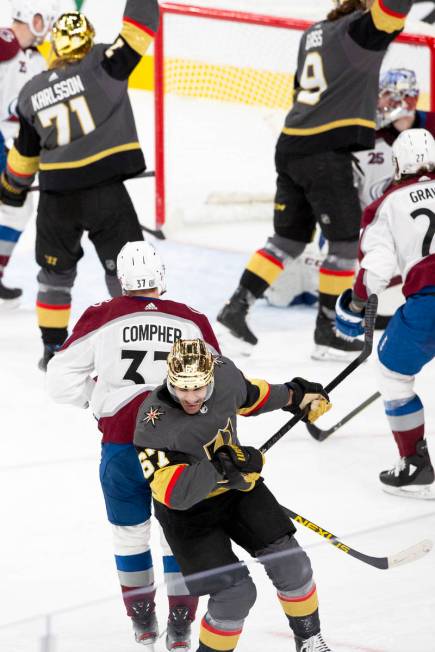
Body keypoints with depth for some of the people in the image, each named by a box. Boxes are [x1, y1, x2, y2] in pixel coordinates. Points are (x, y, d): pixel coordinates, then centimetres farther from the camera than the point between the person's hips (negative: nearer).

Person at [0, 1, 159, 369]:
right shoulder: (103, 65, -4)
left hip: (57, 200, 3)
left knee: (56, 271, 20)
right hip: (106, 192, -3)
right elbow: (137, 31, -7)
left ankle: (53, 349, 26)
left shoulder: (31, 93, 9)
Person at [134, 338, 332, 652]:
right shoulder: (155, 422, -33)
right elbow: (175, 492, -40)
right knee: (236, 592, -13)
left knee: (289, 562, -2)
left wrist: (294, 396, 20)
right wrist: (219, 467, -51)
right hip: (187, 510, -5)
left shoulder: (224, 374, -17)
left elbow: (245, 394, 10)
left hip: (236, 487, 5)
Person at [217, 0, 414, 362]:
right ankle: (327, 334, 7)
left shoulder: (315, 33, 17)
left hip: (292, 148, 8)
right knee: (345, 241, 3)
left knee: (290, 238, 16)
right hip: (327, 154, -8)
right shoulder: (358, 31, -8)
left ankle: (236, 307, 13)